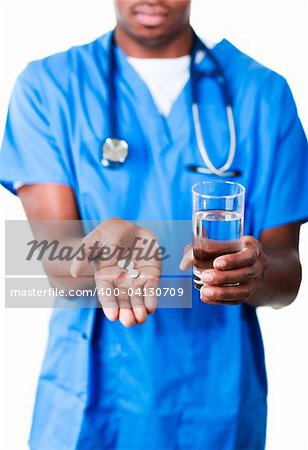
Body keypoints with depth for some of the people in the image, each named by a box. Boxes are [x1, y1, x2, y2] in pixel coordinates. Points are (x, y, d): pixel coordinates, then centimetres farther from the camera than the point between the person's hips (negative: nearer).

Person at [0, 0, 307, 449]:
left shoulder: (264, 92, -2)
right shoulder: (46, 85, -4)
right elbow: (58, 263, -12)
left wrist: (257, 272, -26)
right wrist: (105, 241, -34)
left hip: (219, 398, 1)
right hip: (87, 400, 0)